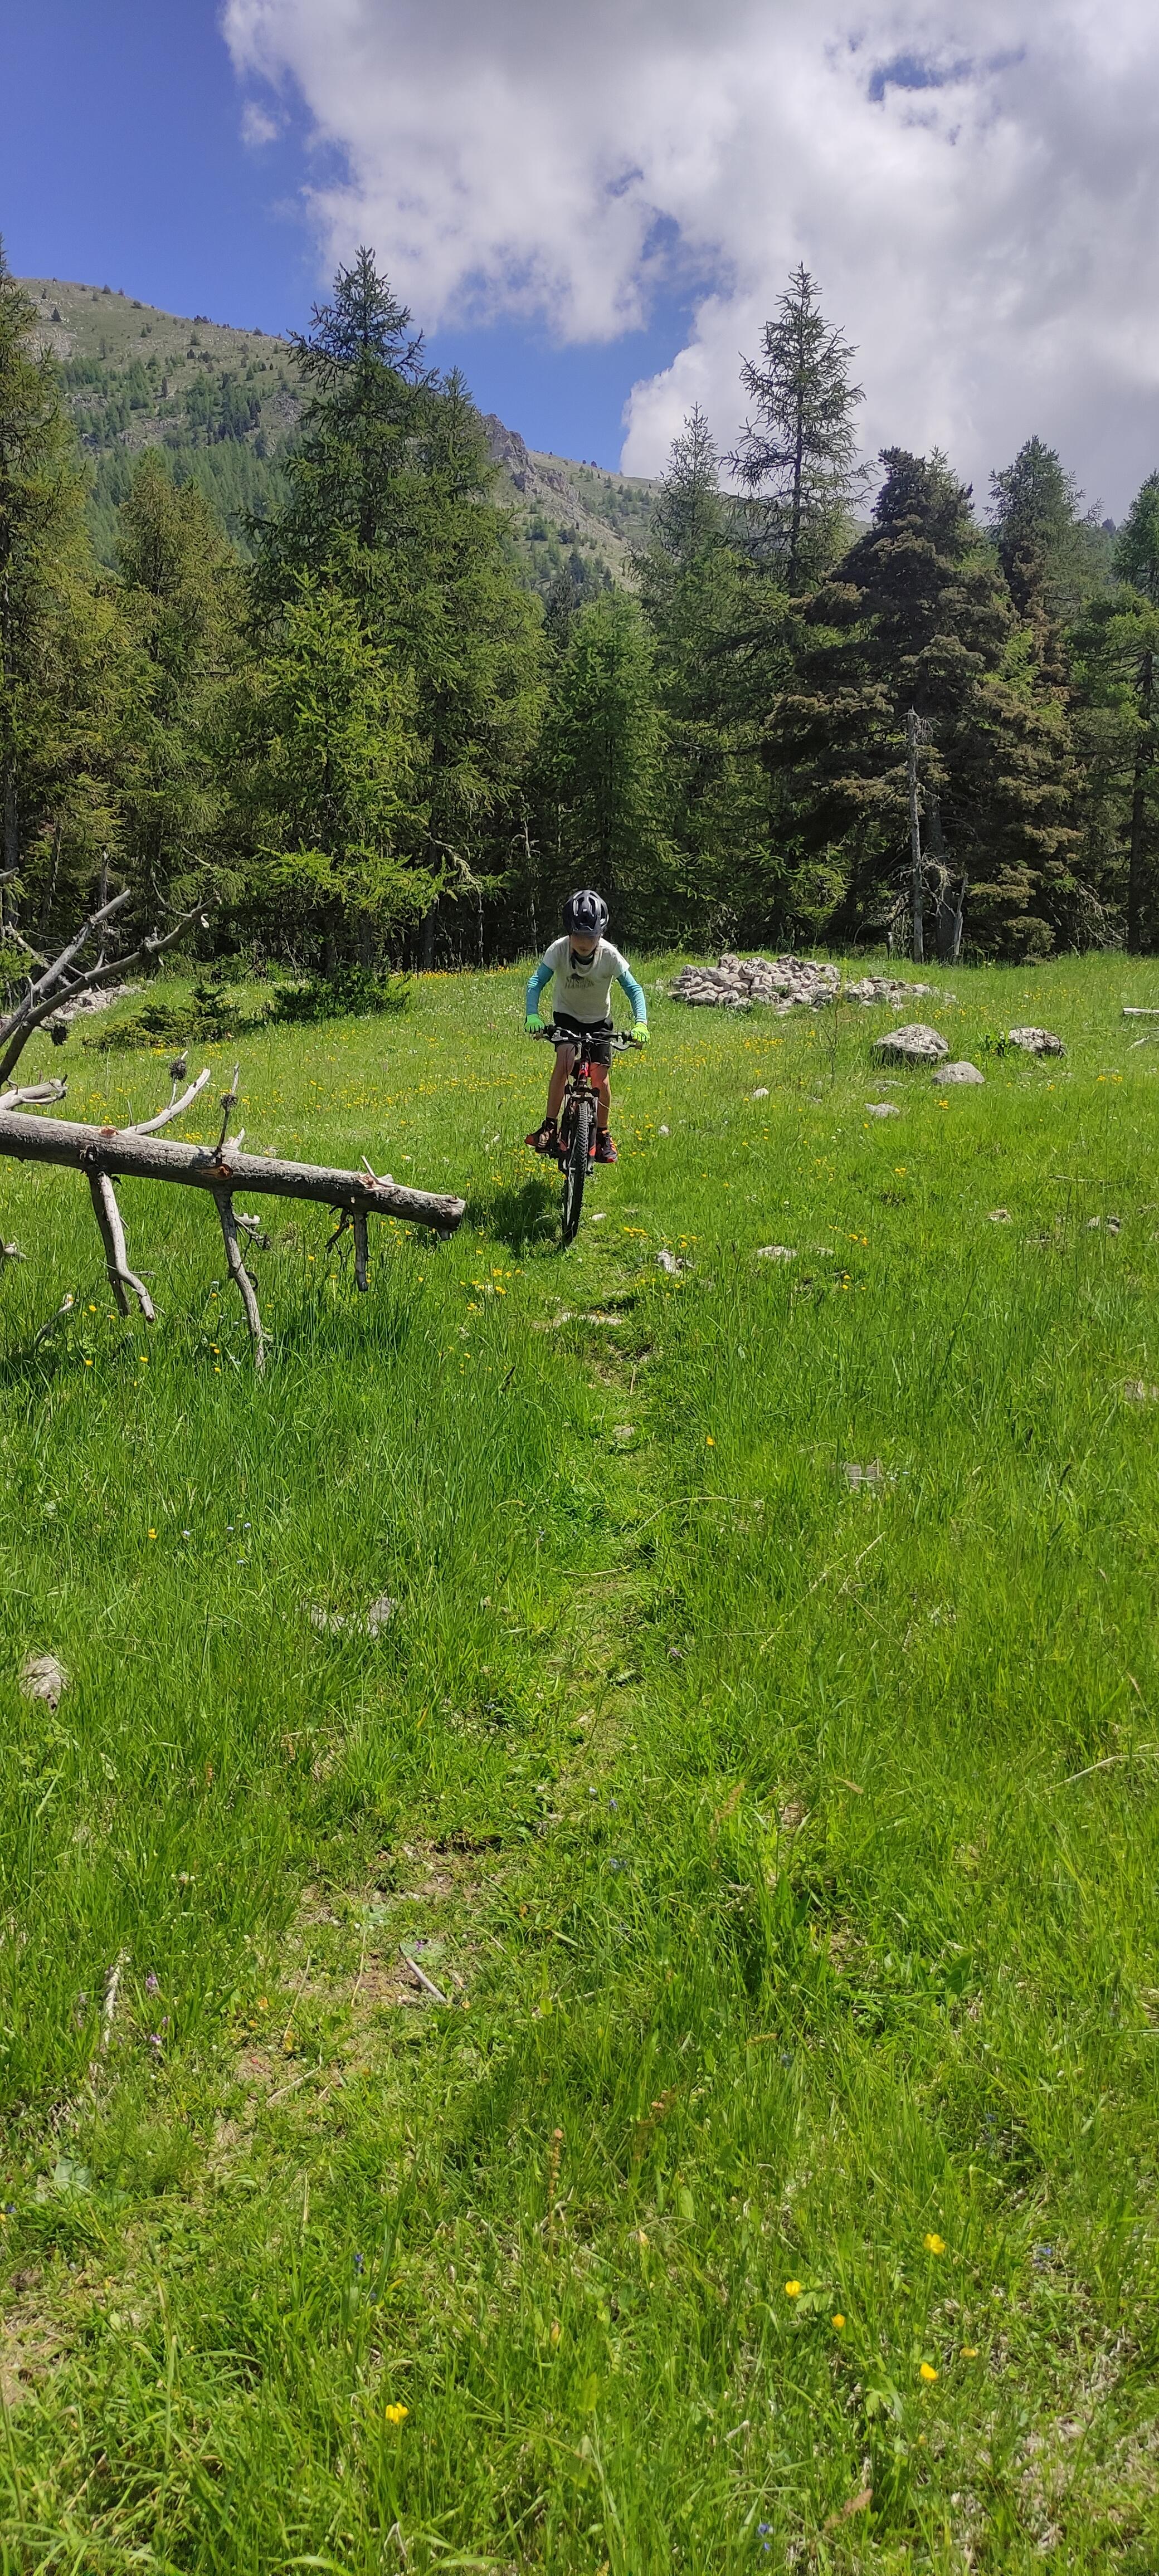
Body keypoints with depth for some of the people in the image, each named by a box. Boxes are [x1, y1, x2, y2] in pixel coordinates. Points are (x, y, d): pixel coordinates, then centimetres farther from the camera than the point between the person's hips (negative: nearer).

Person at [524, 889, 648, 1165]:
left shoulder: (609, 955, -25)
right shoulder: (559, 949, -25)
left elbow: (633, 989, -23)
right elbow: (537, 982, -29)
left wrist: (641, 1023, -39)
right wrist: (532, 1015, -47)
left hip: (599, 1020, 0)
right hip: (566, 1015, 0)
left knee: (600, 1078, -7)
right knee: (564, 1061, -26)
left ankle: (603, 1134, 15)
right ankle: (549, 1128, -18)